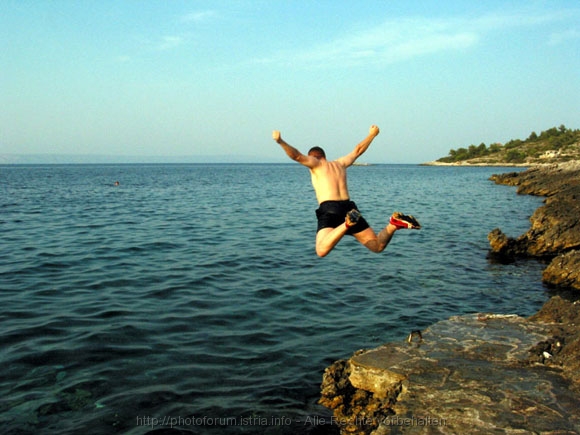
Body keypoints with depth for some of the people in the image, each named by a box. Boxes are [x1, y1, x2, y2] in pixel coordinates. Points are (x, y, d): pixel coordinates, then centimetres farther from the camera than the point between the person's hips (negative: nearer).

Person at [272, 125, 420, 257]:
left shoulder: (315, 163, 14)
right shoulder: (340, 163, 27)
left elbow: (297, 155, -3)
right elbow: (358, 149, 40)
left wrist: (280, 141, -7)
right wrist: (372, 134, 53)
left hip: (328, 209, -5)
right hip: (349, 207, 5)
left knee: (321, 251, -23)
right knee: (378, 246, 11)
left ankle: (347, 224, -40)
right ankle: (394, 223, -15)